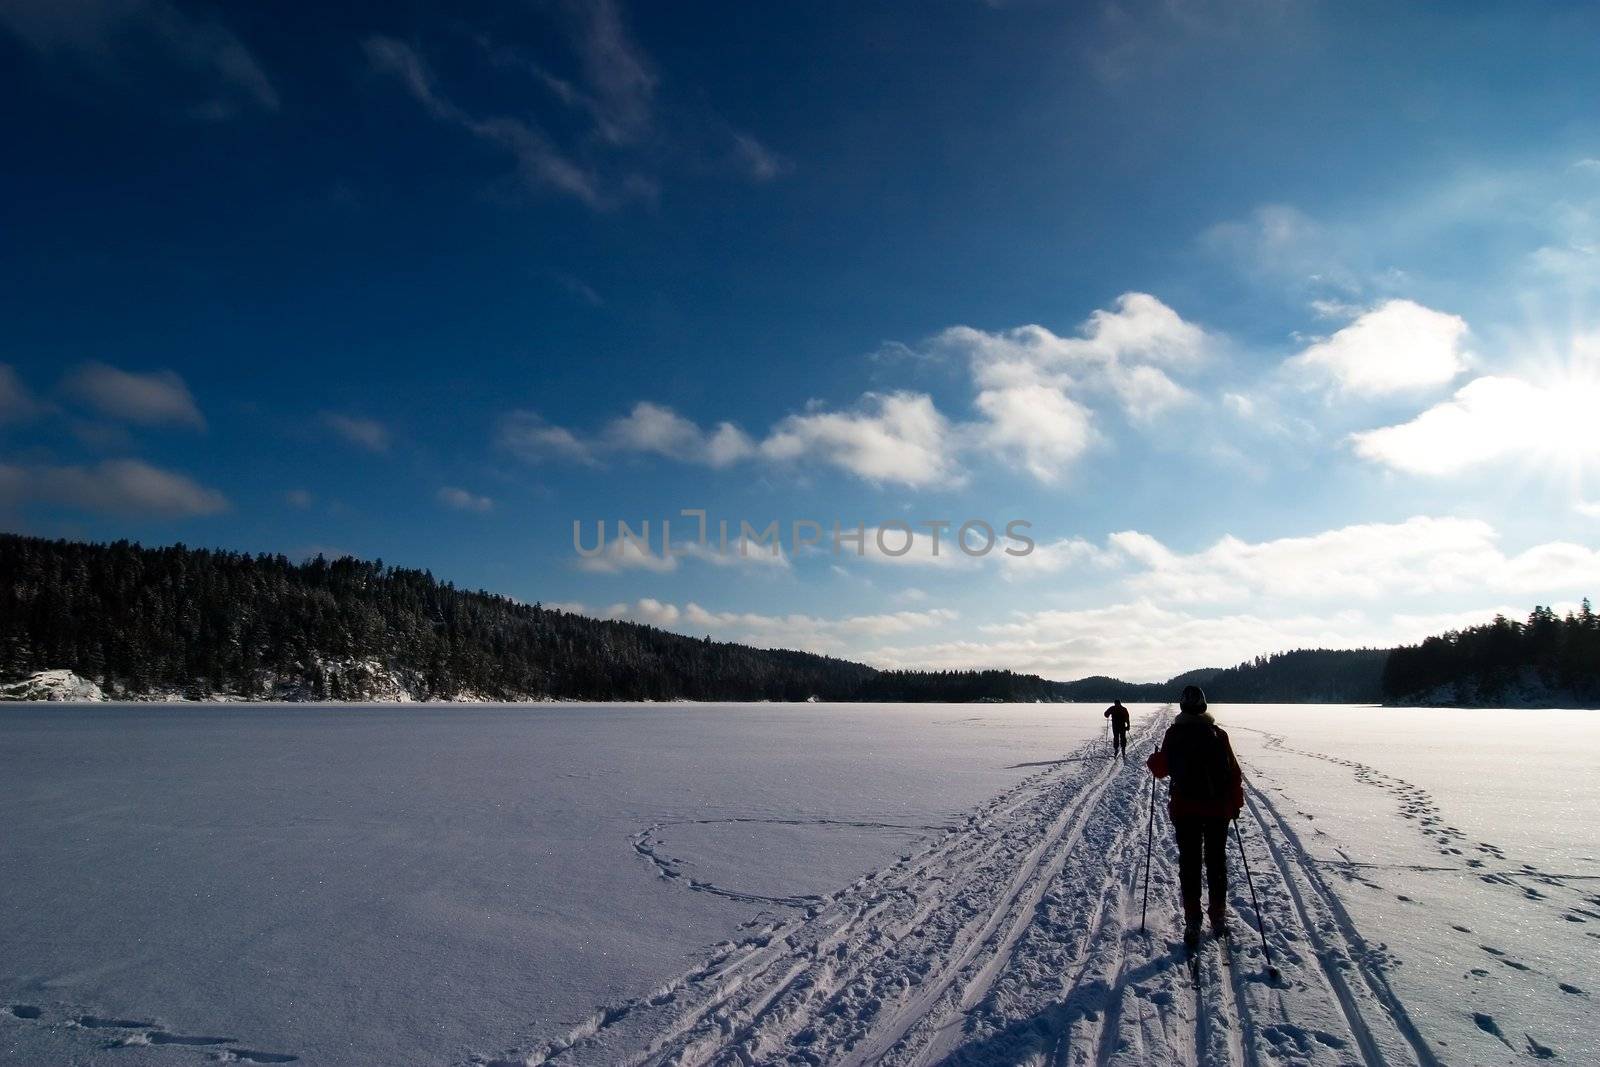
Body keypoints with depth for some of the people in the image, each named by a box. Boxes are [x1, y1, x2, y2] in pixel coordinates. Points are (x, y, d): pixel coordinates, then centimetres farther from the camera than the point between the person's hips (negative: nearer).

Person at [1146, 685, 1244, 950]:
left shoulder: (1173, 734, -5)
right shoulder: (1218, 733, -4)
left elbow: (1162, 769, 2)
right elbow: (1234, 772, -2)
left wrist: (1153, 760, 24)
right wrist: (1236, 803, 9)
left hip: (1185, 809, -1)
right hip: (1218, 808, 1)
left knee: (1189, 865, 5)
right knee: (1216, 862, 15)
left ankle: (1192, 925, 4)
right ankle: (1218, 918, 22)